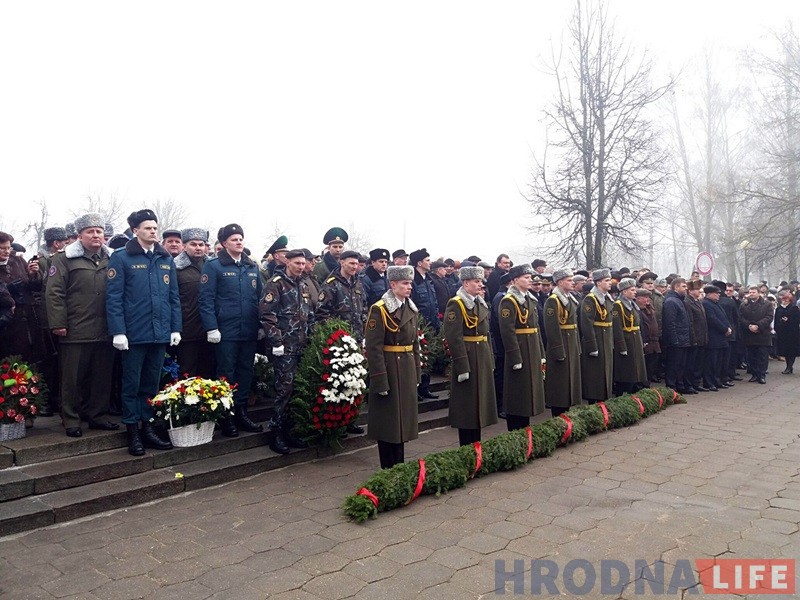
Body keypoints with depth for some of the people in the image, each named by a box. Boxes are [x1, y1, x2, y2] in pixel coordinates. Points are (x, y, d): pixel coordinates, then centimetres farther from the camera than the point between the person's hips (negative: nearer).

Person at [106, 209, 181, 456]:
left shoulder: (166, 259, 11)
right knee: (132, 384, 6)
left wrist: (176, 328, 6)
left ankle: (148, 428, 24)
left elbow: (174, 297, 12)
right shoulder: (121, 258, -4)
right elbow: (113, 297, -8)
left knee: (152, 384, 13)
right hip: (134, 333, -4)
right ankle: (132, 431, 17)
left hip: (160, 333, 5)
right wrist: (118, 331, -14)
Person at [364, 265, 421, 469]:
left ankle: (400, 465, 27)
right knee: (388, 420, 3)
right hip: (389, 369, -7)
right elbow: (373, 348, -17)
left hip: (408, 369, 7)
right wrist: (380, 381, -20)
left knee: (404, 416, 14)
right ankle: (389, 468, 15)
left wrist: (417, 373, 13)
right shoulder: (379, 309, -13)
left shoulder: (410, 309, 10)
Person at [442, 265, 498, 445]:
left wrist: (490, 361, 16)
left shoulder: (481, 303, 13)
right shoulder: (455, 304, -14)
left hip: (483, 359, 9)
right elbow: (454, 338, -20)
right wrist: (462, 366, -23)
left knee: (479, 402, 14)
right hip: (467, 358, -9)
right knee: (467, 406, 0)